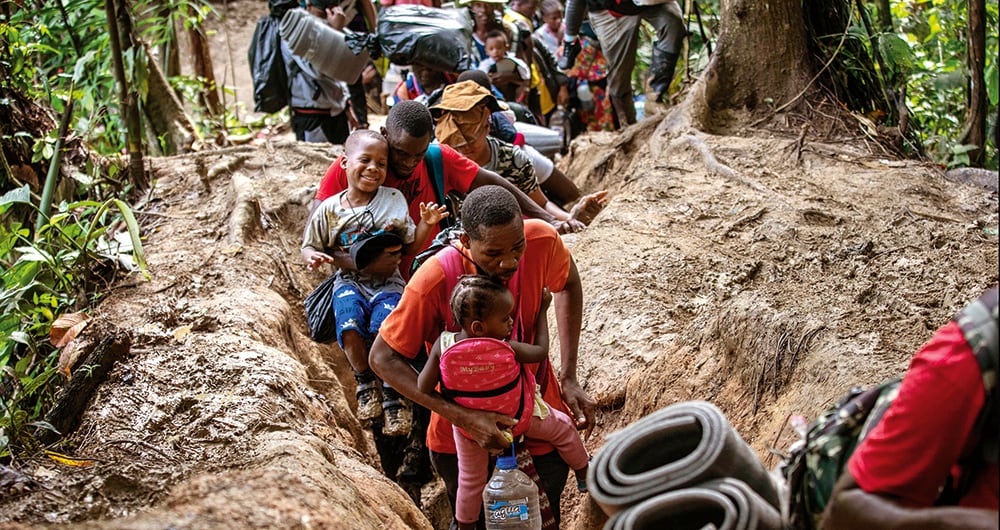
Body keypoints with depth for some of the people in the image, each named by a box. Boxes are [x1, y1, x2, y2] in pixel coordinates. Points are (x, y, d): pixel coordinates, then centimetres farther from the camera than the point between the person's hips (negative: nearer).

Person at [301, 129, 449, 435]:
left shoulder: (394, 200, 4)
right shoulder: (330, 209, 3)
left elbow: (411, 248, 8)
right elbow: (310, 247, 12)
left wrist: (427, 224, -9)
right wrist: (312, 257, -11)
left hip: (388, 281, 0)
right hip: (348, 279, 1)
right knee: (350, 327, -29)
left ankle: (394, 395, -6)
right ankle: (366, 382, 2)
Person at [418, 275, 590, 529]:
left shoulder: (443, 345, -29)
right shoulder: (508, 349, -31)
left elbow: (423, 387, -25)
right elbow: (541, 351, -11)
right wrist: (542, 310, -2)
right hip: (518, 419, -2)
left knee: (470, 479, 25)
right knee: (563, 427, 25)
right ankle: (584, 475, 47)